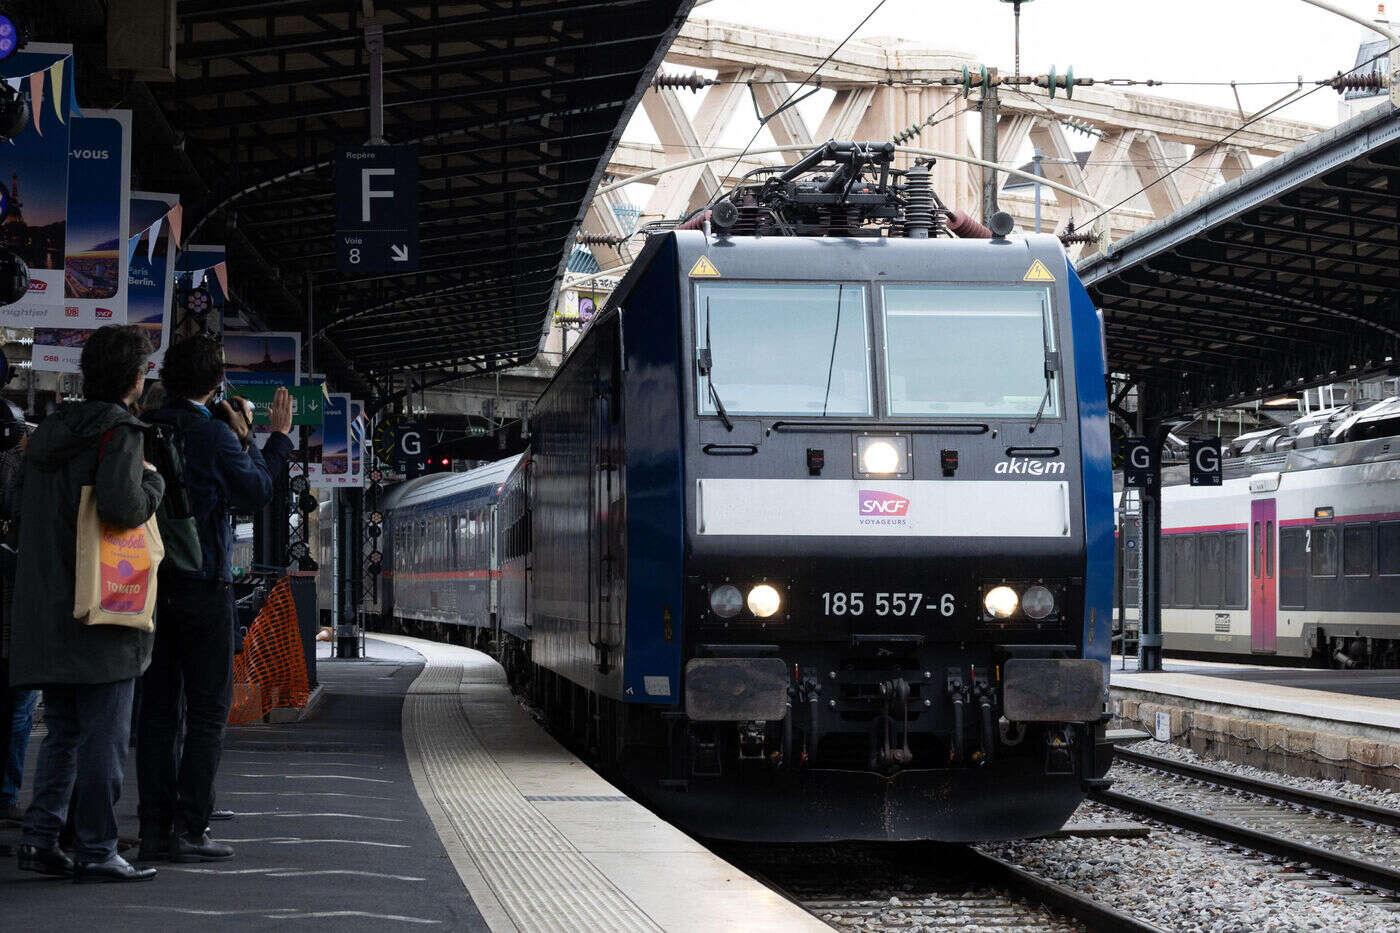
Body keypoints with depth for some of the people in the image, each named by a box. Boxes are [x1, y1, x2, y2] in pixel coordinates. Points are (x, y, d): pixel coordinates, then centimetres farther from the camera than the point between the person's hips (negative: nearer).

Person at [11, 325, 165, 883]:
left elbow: (25, 510, 20)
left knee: (63, 731, 15)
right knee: (104, 734, -3)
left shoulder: (50, 431, 15)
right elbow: (122, 506, -26)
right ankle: (96, 851, -3)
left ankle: (39, 838, 9)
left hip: (44, 608, 8)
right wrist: (152, 481, -6)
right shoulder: (118, 431, -10)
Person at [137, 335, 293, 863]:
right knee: (207, 710, -1)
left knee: (157, 709, 8)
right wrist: (278, 439, 10)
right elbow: (254, 493, 0)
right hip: (202, 584, -6)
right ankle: (189, 830, -6)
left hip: (150, 582, 6)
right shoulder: (212, 434, -11)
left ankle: (154, 828, 7)